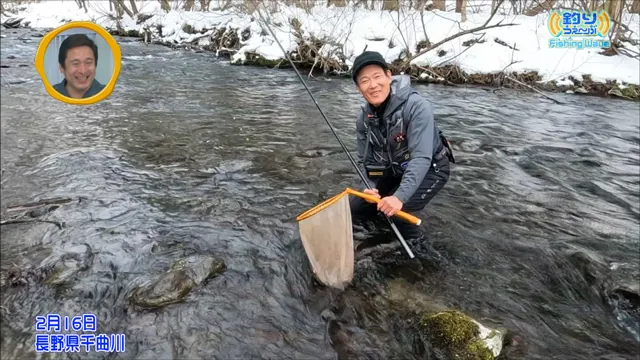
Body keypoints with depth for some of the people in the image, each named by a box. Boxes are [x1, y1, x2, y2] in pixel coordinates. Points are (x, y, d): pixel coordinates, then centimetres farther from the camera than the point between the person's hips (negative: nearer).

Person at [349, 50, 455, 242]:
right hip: (394, 170, 6)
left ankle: (415, 241, 4)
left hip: (429, 169, -6)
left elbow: (421, 158, -37)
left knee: (396, 210, -27)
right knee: (356, 210, 3)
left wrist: (400, 196, -47)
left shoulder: (417, 106, -30)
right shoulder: (364, 118, -9)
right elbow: (365, 160, -2)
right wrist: (370, 188, -21)